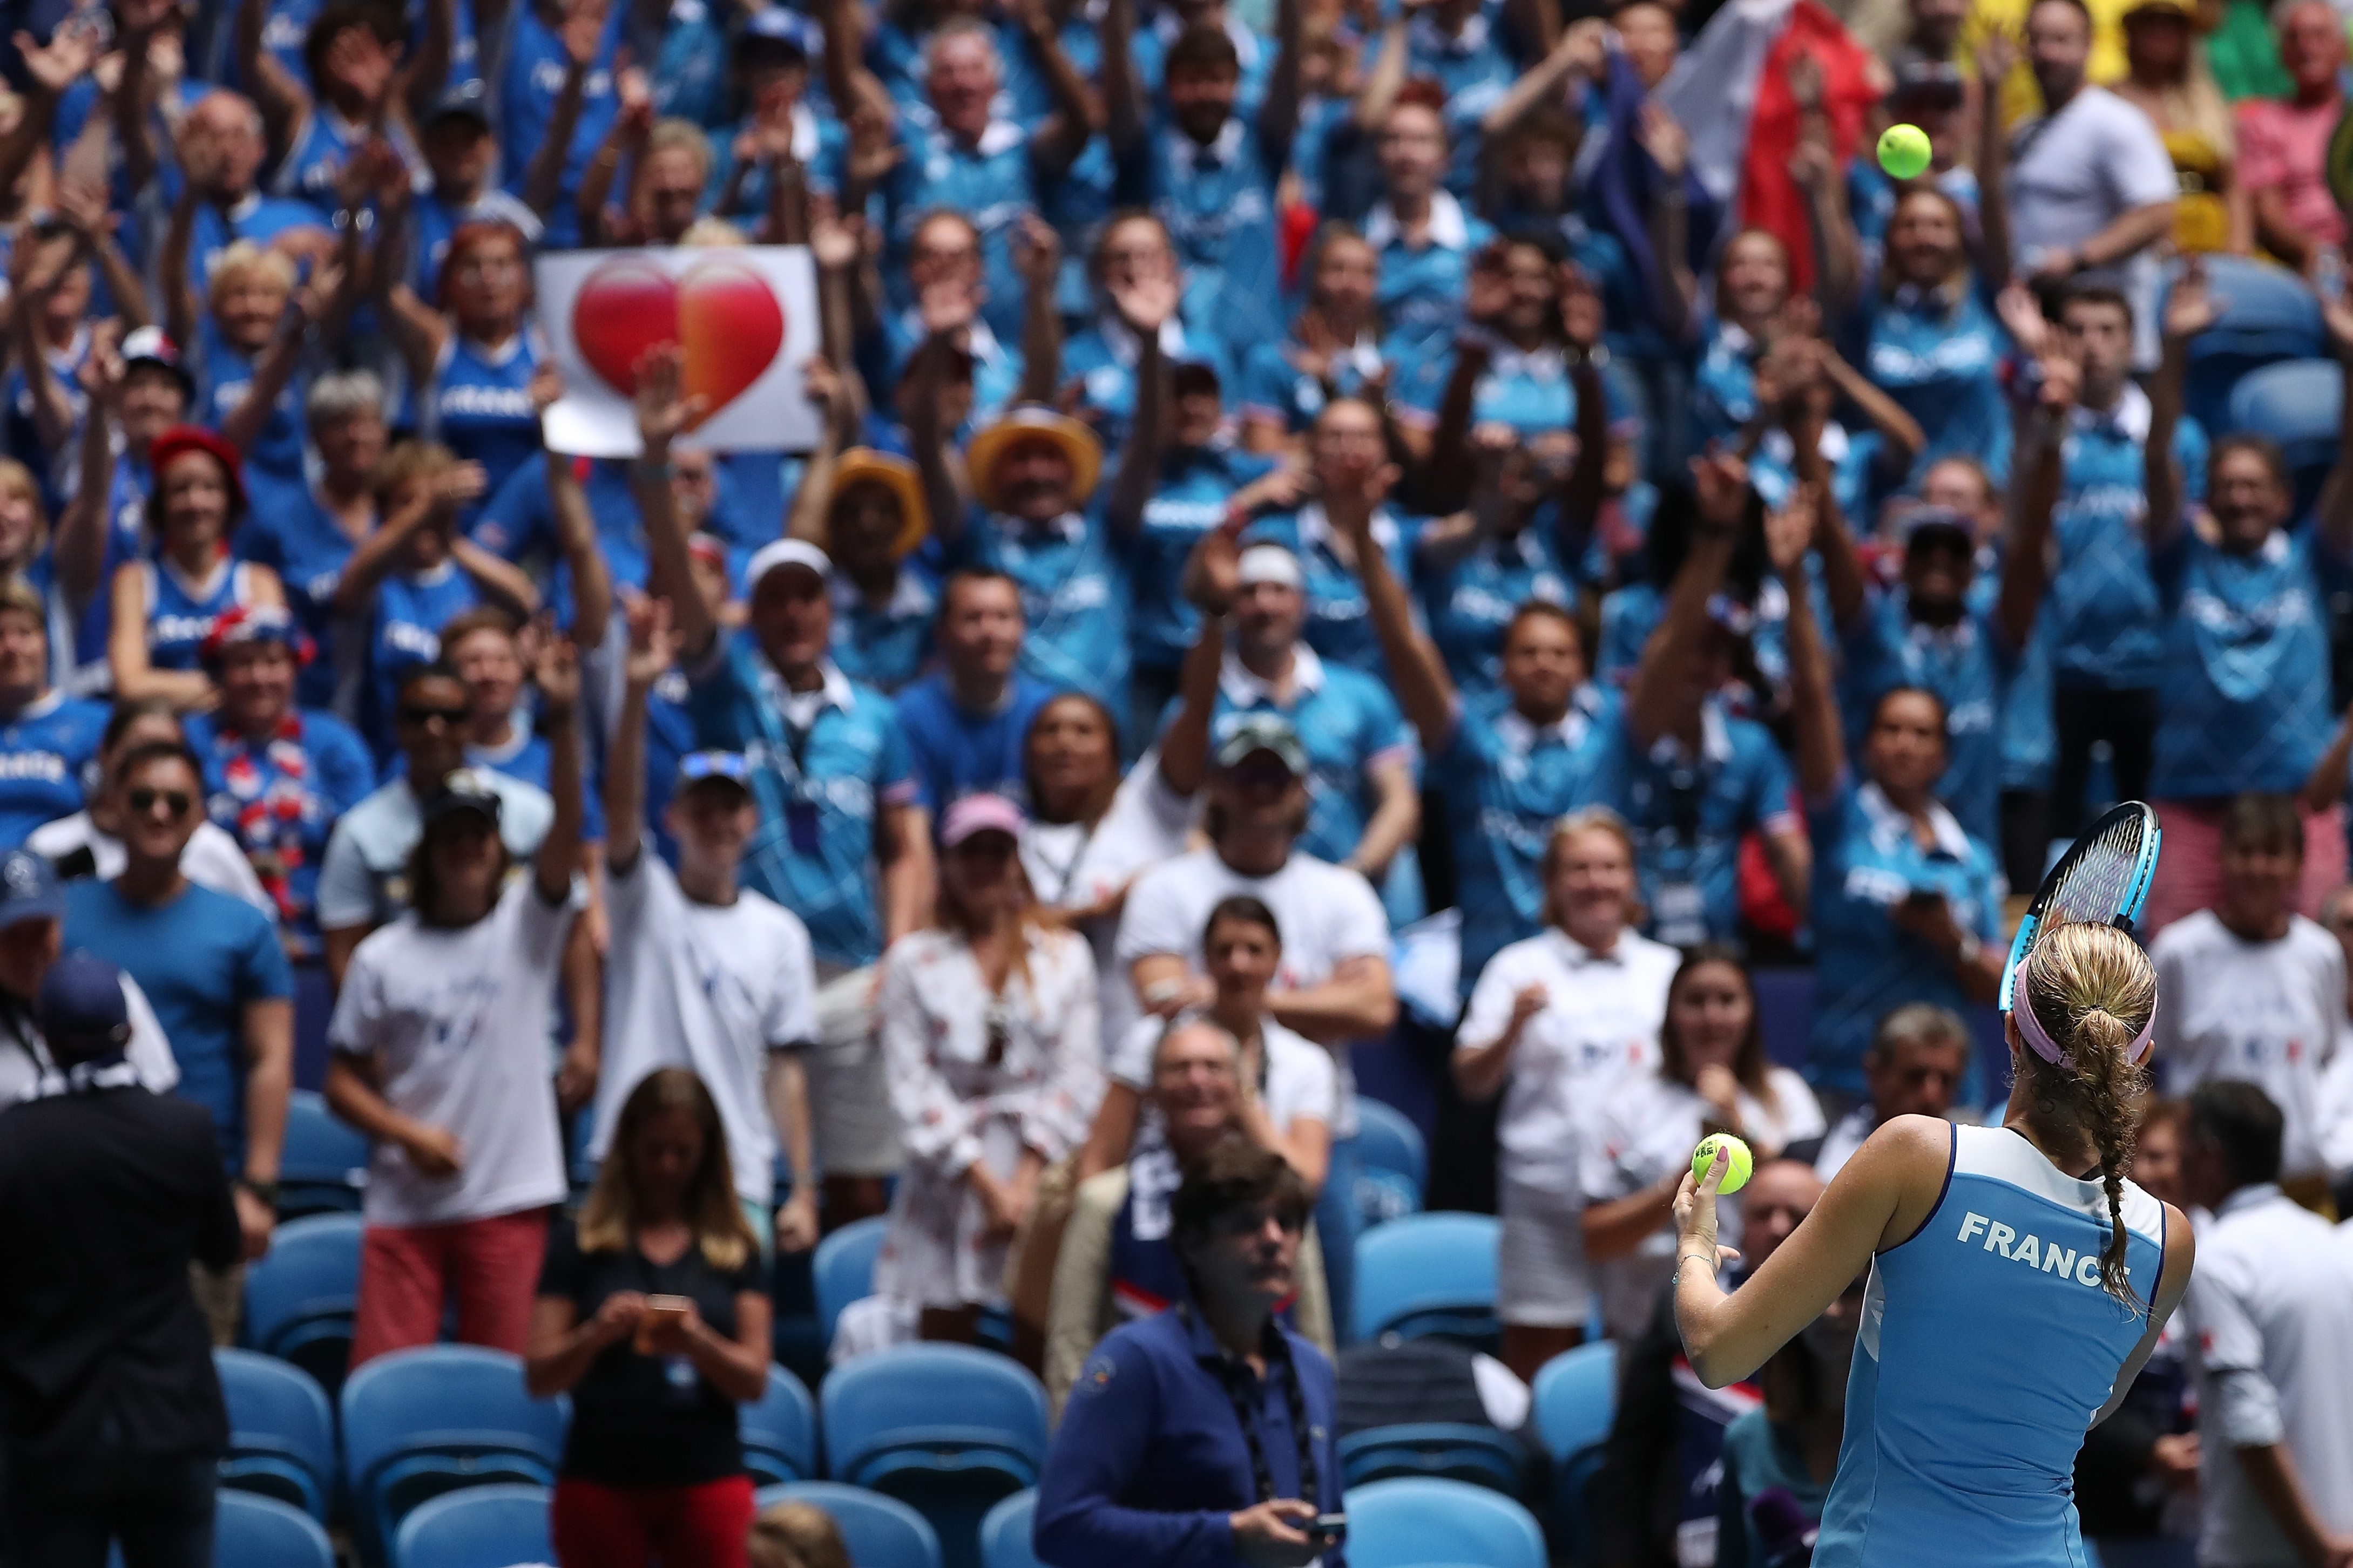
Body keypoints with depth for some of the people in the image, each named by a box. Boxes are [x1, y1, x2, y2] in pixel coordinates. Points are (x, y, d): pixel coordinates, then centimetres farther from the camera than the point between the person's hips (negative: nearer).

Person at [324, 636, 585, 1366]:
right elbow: (343, 1082, 7)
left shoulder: (526, 926, 4)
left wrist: (561, 719, -26)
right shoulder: (382, 957, 4)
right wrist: (408, 1134, -11)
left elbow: (568, 831, -12)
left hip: (509, 1197, 0)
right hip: (404, 1202, 0)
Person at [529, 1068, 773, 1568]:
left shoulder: (733, 1246, 9)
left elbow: (754, 1381, 4)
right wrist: (596, 1334, -18)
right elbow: (539, 1379, 1)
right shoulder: (580, 1241, 5)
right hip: (601, 1483, -1)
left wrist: (696, 1341, -15)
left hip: (708, 1483, 1)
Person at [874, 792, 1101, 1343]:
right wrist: (985, 1183, -8)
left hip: (1042, 1169, 0)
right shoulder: (914, 962, 8)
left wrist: (1028, 1177, -8)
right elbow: (913, 1087, 0)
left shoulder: (1066, 956, 11)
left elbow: (1078, 1074, 4)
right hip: (950, 1173, 0)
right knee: (940, 1355, -1)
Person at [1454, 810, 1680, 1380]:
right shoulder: (1519, 968, 7)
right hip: (1548, 1191, -2)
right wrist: (1514, 1027, -14)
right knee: (1533, 1351, -2)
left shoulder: (1666, 970, 14)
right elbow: (1472, 1082, 3)